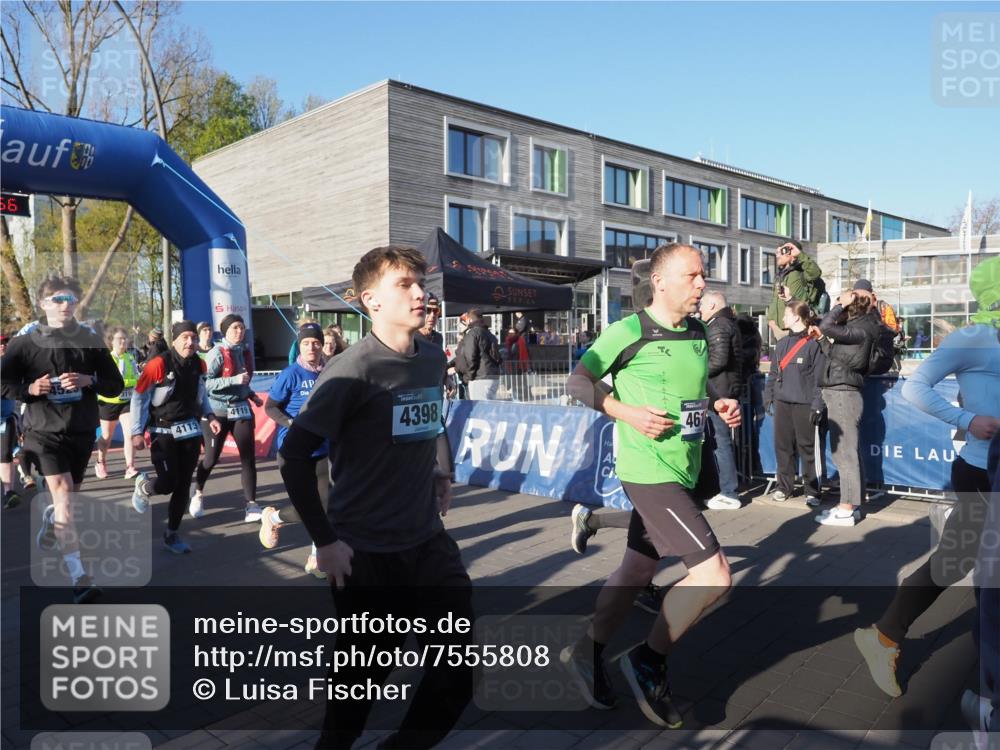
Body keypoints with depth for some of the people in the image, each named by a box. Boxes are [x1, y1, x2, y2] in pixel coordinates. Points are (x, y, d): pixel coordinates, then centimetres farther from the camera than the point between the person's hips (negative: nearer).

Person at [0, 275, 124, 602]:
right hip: (45, 431, -3)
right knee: (64, 499, -15)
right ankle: (80, 578, -14)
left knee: (68, 498, 18)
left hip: (82, 430, 4)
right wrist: (30, 388, -17)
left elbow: (116, 384, 6)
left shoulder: (90, 340, 4)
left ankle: (49, 524, 55)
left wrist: (89, 381, -14)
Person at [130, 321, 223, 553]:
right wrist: (137, 432, -12)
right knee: (169, 483, -11)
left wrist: (210, 417, 5)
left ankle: (172, 534, 19)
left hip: (190, 430, 5)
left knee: (183, 485, 5)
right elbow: (139, 398, -10)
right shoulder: (158, 364, -16)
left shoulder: (199, 364, 2)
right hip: (162, 432, -5)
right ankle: (143, 487, 25)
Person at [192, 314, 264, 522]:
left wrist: (251, 395, 5)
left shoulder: (244, 353, 8)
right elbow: (205, 382, -20)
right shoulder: (217, 353, -11)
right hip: (218, 412, -5)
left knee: (248, 457, -5)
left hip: (241, 410, 5)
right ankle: (198, 493, 35)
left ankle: (251, 505, -2)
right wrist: (233, 380, -27)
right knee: (211, 458, 7)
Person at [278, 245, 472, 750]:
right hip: (366, 551, -5)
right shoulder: (353, 369, -16)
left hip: (428, 540, 6)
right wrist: (325, 541, -14)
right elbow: (294, 454, -16)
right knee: (366, 670, 13)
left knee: (459, 664, 10)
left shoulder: (433, 358, 3)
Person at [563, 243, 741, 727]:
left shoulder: (698, 332, 9)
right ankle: (648, 661, 9)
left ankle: (588, 653, 38)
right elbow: (578, 382, -7)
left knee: (638, 569, 18)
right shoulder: (629, 332, -13)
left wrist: (721, 403, 5)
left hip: (683, 472, 8)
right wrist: (629, 413, -19)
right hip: (649, 472, -8)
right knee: (714, 574, -12)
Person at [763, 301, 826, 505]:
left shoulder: (814, 344, -5)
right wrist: (769, 398, 12)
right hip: (782, 403, 6)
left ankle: (812, 491, 8)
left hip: (803, 405, -6)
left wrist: (817, 405, -13)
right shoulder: (782, 344, 14)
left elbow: (819, 378, -9)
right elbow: (773, 373, 18)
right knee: (783, 446, 9)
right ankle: (784, 486, 20)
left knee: (807, 448, 0)